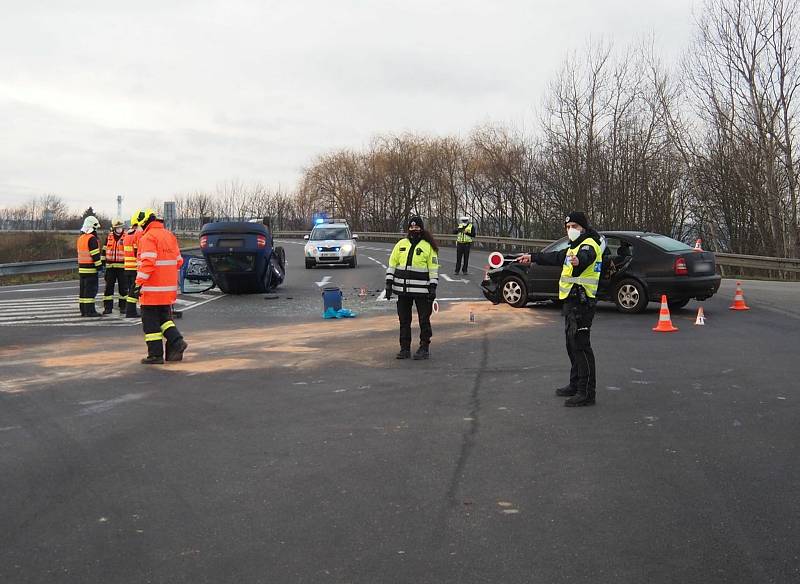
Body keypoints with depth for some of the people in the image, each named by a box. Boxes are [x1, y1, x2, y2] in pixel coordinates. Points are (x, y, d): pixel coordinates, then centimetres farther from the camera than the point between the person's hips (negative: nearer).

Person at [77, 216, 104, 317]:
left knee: (83, 289, 11)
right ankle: (90, 310, -10)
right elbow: (95, 254, -18)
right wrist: (99, 265, -12)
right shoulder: (92, 239, -14)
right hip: (90, 268, -9)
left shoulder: (80, 238, 16)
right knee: (91, 289, -8)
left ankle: (83, 310, 15)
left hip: (81, 268, 9)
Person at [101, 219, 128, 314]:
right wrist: (103, 261, 13)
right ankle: (108, 307, 6)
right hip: (110, 266, 3)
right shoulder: (109, 237, 8)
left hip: (122, 266, -3)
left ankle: (123, 306, 13)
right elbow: (105, 250, 17)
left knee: (123, 287, 4)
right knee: (108, 287, 2)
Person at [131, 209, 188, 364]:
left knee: (151, 322, 2)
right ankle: (176, 342, 2)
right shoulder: (169, 235, 13)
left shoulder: (148, 238, -13)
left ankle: (155, 355, 5)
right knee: (164, 317, 20)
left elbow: (147, 262, -23)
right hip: (169, 287, 8)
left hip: (152, 289, -8)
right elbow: (179, 261, 18)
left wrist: (139, 283, -22)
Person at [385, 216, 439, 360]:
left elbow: (434, 268, -1)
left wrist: (433, 287, -7)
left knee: (424, 319, 3)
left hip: (422, 290, -4)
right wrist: (389, 283, 5)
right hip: (403, 289, 4)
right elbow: (392, 264, 12)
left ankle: (424, 348, 13)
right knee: (404, 320, 9)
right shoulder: (401, 244, 10)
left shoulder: (428, 246, 0)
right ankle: (405, 348, 17)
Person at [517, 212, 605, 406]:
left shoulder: (589, 244, -12)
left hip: (582, 302, -11)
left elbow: (585, 257, -37)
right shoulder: (575, 246, 20)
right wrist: (532, 257, 43)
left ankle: (587, 392, -13)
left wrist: (578, 261, -60)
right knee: (572, 345, 17)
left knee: (580, 345, -13)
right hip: (572, 301, 11)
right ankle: (575, 385, 29)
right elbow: (556, 257, 36)